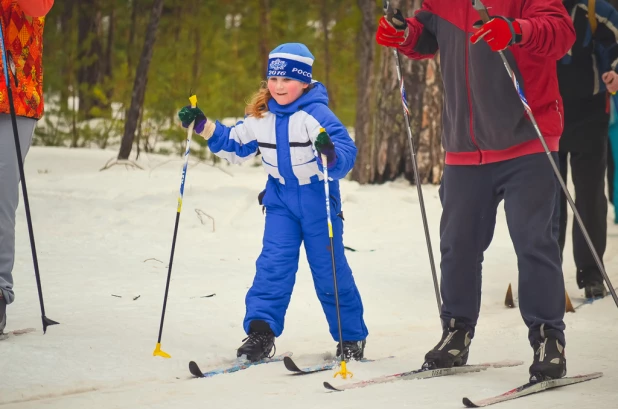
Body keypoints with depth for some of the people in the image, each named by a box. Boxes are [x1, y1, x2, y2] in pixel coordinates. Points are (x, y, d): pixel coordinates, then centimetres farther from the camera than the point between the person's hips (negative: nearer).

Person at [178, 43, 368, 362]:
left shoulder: (316, 114, -18)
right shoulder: (260, 117, 1)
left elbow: (347, 155, -26)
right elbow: (234, 146, 16)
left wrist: (331, 153, -49)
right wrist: (203, 126, 5)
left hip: (318, 200, -4)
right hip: (281, 198, 5)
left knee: (329, 270, 2)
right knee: (273, 263, -7)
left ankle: (352, 338, 15)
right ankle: (260, 330, -10)